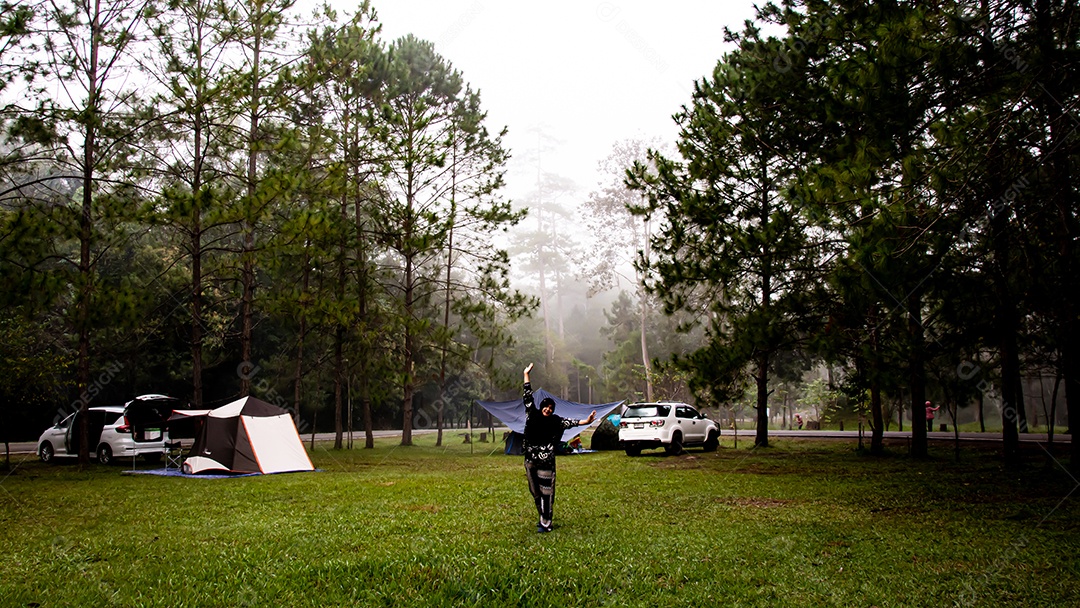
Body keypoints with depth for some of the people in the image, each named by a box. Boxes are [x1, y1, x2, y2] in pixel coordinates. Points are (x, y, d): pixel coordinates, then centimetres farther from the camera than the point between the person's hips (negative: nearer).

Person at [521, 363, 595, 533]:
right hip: (530, 460, 2)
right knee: (535, 492, 10)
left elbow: (569, 422, -10)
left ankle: (546, 523, -1)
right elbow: (528, 397, 5)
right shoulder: (532, 415, 3)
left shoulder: (555, 421, 1)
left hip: (546, 461, -2)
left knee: (546, 492, -4)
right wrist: (526, 375, 6)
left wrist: (585, 422, -25)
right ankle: (543, 518, 23)